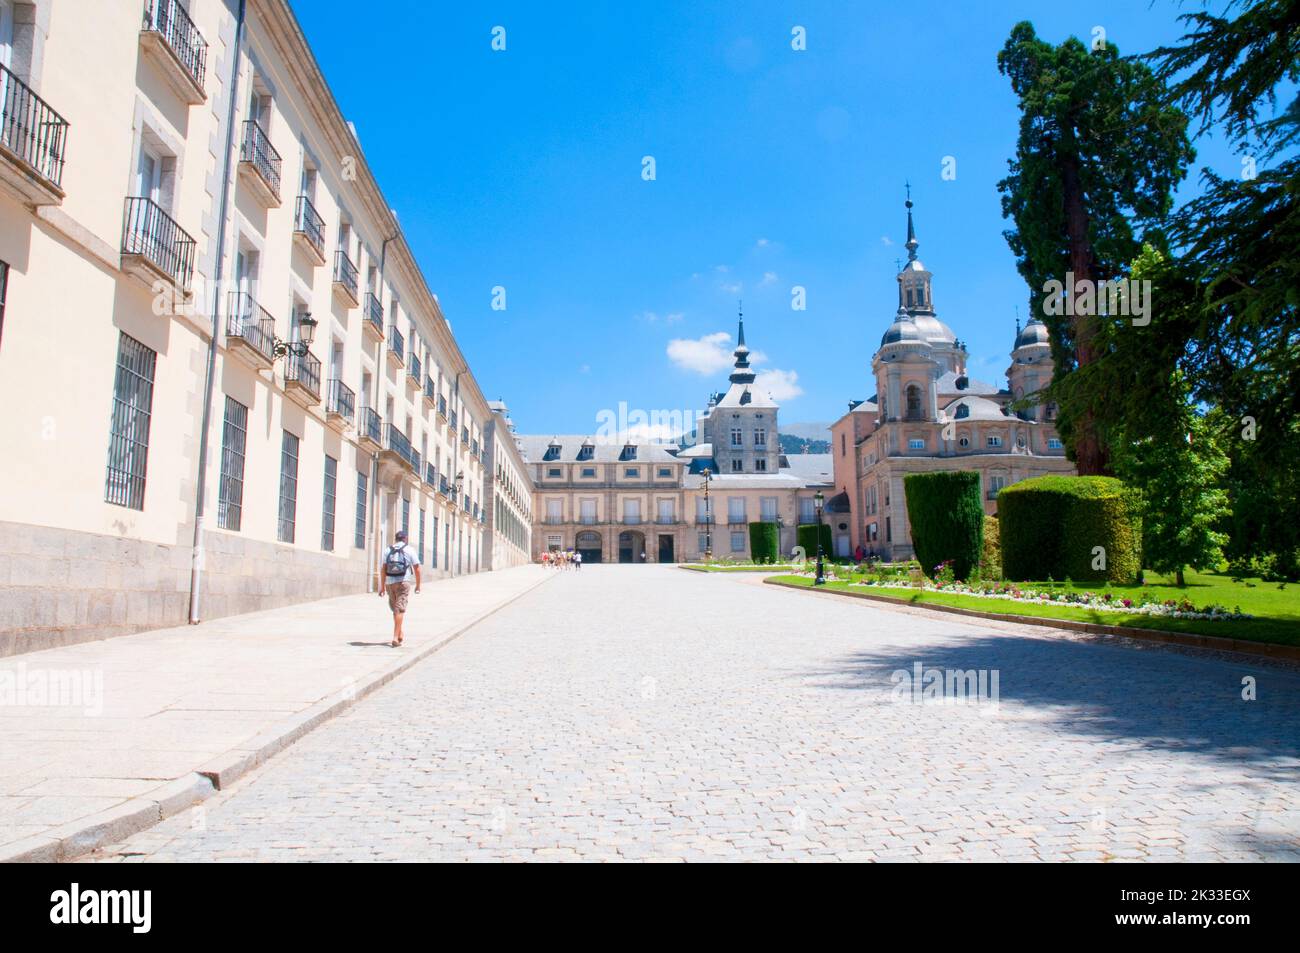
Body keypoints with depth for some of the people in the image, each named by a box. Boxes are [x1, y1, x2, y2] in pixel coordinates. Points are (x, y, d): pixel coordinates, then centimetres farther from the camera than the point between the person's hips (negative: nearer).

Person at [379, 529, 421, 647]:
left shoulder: (388, 550, 10)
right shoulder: (410, 549, 2)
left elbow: (383, 569, 4)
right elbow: (417, 569, 0)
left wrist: (382, 587, 6)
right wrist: (418, 585, 10)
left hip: (390, 582, 4)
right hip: (403, 582, -4)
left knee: (395, 609, 19)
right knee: (400, 610, -6)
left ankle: (399, 634, 28)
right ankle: (395, 638, -14)